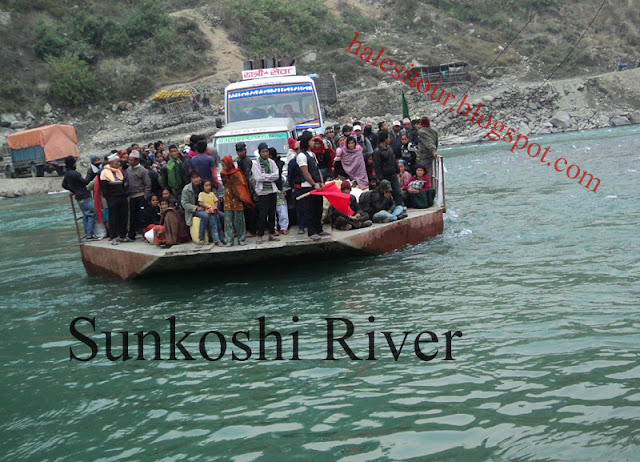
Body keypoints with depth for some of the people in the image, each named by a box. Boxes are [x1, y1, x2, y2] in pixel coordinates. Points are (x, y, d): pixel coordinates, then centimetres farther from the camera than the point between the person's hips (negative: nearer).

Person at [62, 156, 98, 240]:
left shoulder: (67, 174, 10)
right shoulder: (74, 174, -20)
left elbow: (64, 185, 21)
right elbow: (86, 182, -14)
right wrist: (89, 172, -4)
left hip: (79, 198, 10)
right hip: (84, 197, -10)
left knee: (85, 215, 13)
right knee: (92, 214, -7)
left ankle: (88, 234, 14)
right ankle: (90, 235, -11)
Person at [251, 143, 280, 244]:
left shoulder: (271, 162, 11)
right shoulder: (256, 163, 0)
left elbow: (276, 175, 1)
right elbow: (258, 177, -11)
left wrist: (265, 176, -8)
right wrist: (270, 176, -6)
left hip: (272, 191, 4)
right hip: (262, 191, -4)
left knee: (272, 213, 6)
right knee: (262, 215, -7)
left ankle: (271, 234, 13)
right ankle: (260, 236, -2)